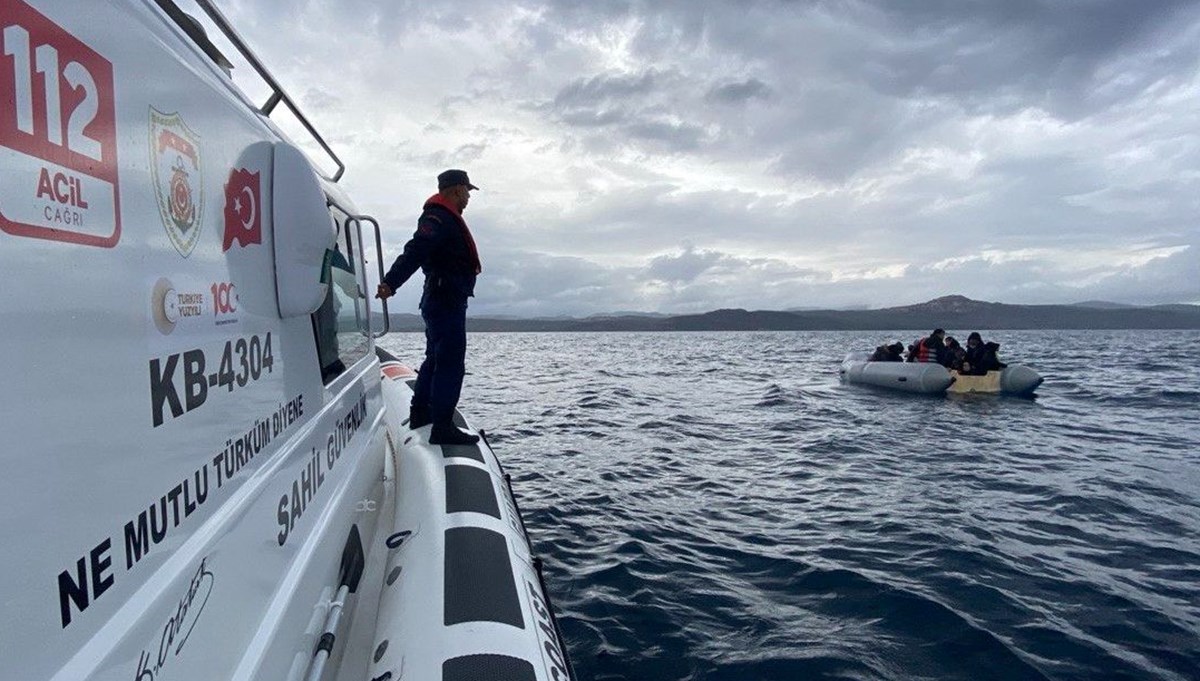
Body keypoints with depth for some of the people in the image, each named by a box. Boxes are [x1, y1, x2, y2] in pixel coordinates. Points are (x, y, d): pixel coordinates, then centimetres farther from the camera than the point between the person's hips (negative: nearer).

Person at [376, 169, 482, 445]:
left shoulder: (443, 217, 20)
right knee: (451, 365, -11)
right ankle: (442, 428, -9)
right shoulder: (439, 218, -14)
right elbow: (415, 251, -28)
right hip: (446, 301, -11)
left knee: (436, 360, 21)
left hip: (443, 301, 11)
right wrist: (390, 283, -38)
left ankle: (420, 414, 33)